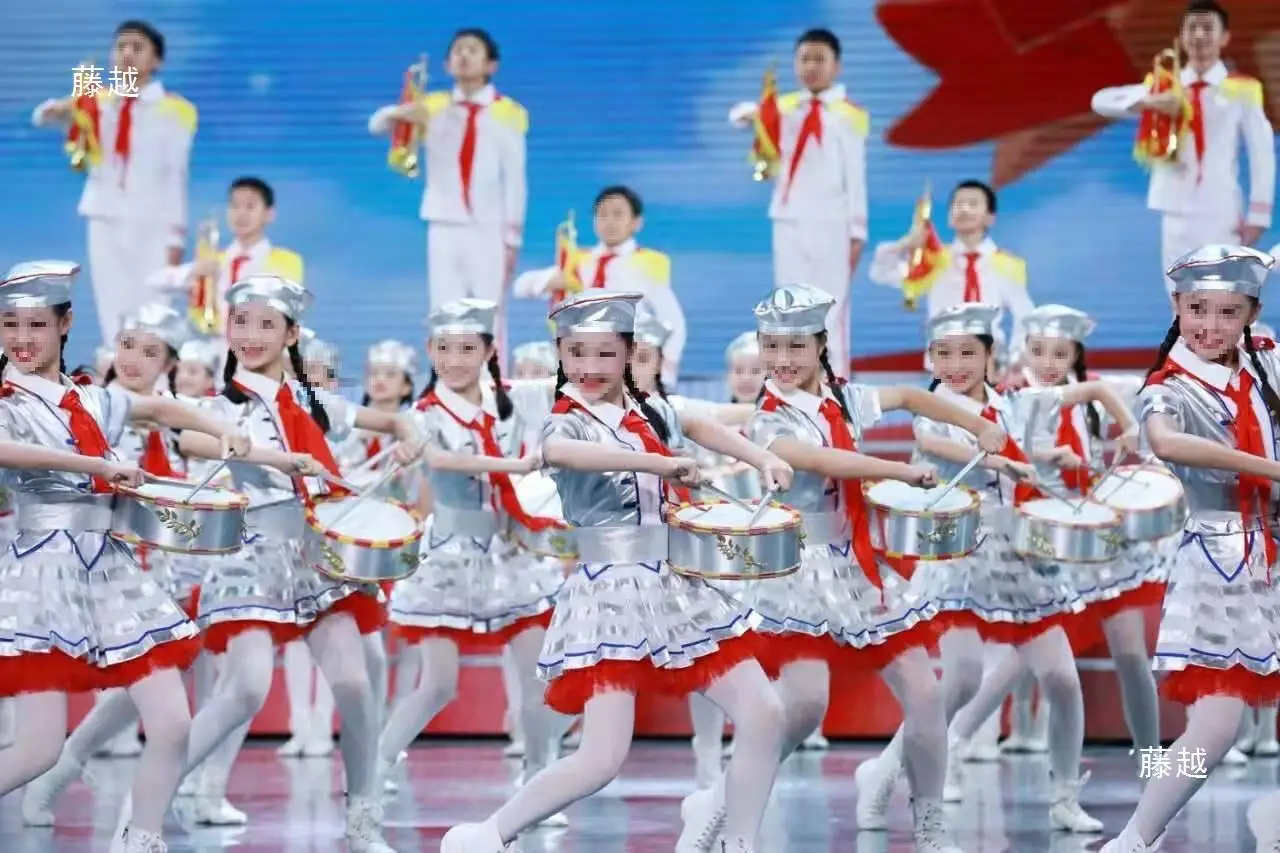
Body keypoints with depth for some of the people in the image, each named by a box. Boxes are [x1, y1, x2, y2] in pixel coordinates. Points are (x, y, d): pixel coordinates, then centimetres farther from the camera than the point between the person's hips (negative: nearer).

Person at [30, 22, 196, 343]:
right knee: (115, 325, 2)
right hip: (106, 225, 3)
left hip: (153, 228, -3)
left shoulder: (175, 110, 0)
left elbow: (176, 175, -2)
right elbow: (42, 116, 2)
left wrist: (175, 238, -5)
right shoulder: (97, 101, 9)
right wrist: (61, 109, -23)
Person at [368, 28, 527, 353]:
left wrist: (512, 237, -6)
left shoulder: (507, 113, 1)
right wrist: (400, 113, -23)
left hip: (489, 229, -3)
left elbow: (515, 180, -1)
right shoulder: (433, 107, 9)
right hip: (444, 228, 3)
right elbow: (377, 125, 1)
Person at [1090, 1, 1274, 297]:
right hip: (1178, 214, 4)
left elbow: (1262, 152, -2)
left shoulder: (1240, 90, -4)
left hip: (1222, 215, -4)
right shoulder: (1165, 88, 6)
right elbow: (1101, 101, 0)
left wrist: (1257, 214, -6)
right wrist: (1149, 103, -18)